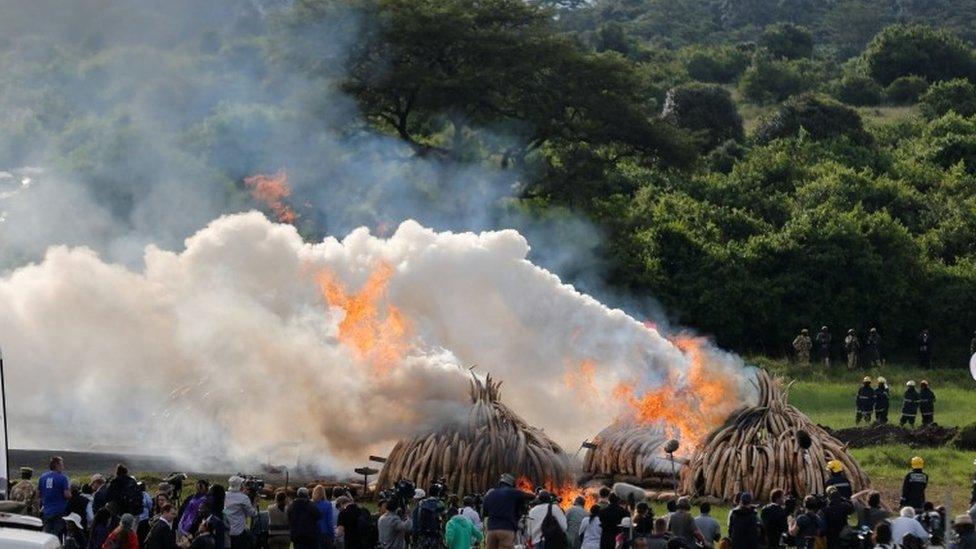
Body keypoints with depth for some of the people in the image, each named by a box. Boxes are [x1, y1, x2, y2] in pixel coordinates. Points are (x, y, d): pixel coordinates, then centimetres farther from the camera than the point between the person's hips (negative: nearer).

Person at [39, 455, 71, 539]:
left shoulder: (42, 477, 5)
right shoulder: (62, 478, -12)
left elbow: (38, 493, 11)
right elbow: (67, 495, -16)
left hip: (46, 512, 5)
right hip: (59, 512, -5)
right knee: (57, 535, -2)